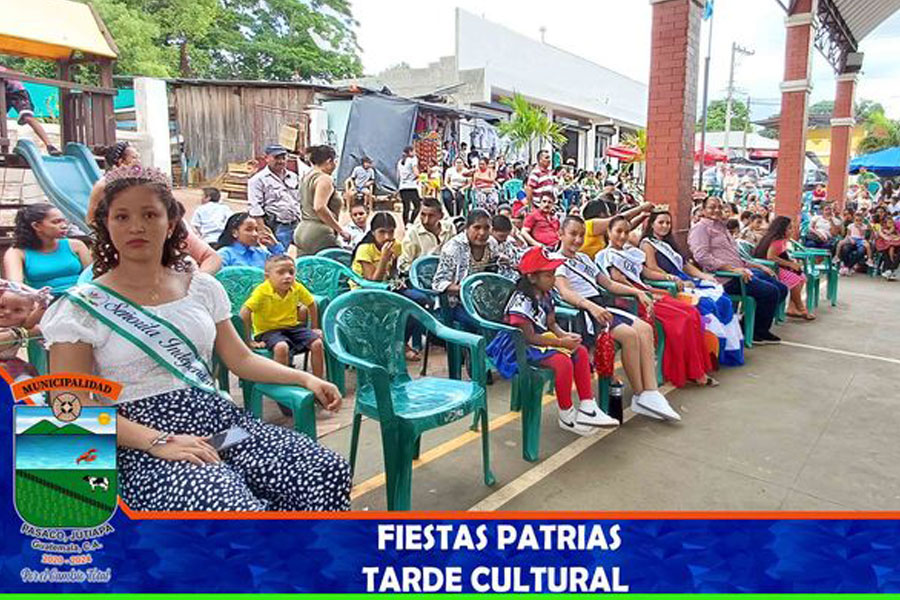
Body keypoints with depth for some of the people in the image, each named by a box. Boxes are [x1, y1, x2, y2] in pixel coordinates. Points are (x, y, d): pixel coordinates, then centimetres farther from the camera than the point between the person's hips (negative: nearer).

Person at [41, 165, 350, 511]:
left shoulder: (202, 288, 13)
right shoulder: (81, 308, 2)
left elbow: (241, 359, 16)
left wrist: (306, 378, 1)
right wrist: (158, 441, -18)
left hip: (218, 418, 4)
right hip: (141, 444, -4)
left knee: (330, 475, -19)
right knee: (234, 508, -35)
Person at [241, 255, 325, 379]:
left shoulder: (297, 288, -8)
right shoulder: (262, 291, -20)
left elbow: (311, 304, 9)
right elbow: (244, 312, -26)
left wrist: (314, 328, 13)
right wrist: (249, 341, -24)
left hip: (293, 326, 5)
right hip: (268, 330, -4)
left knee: (317, 343, -15)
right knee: (281, 347, -36)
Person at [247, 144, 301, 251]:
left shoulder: (294, 177, 17)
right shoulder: (258, 179, -1)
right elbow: (254, 208, -8)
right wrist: (263, 231, -16)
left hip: (296, 226, 6)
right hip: (276, 229, -6)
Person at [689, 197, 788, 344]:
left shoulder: (720, 227, 26)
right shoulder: (700, 228, -4)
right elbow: (702, 257, -20)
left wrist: (758, 266, 17)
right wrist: (732, 269, -23)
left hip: (739, 271, 10)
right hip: (726, 279, -10)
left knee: (781, 289, 5)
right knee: (770, 292, -18)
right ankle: (758, 332, 1)